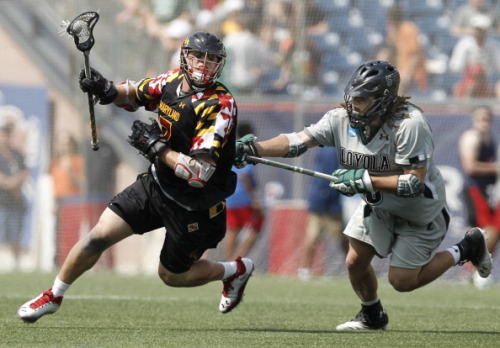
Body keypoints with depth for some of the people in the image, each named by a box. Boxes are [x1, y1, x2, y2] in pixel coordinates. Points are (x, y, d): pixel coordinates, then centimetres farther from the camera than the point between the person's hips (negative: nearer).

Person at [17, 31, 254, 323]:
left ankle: (237, 270, 34)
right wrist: (108, 91, -9)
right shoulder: (172, 81, -6)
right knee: (99, 236, -2)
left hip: (194, 207, -5)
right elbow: (133, 94, 14)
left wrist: (156, 146, -24)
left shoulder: (221, 106, -26)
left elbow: (199, 173, -31)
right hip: (156, 184, 5)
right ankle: (53, 297, 17)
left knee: (172, 275, 10)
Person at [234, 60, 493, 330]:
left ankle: (464, 250, 19)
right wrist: (254, 149, -39)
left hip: (420, 211, -6)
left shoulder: (410, 124, -33)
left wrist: (366, 180, -37)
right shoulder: (342, 119, -17)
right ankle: (372, 317, 33)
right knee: (355, 263, 3)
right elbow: (298, 141, -24)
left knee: (401, 281, -3)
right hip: (378, 204, 6)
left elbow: (415, 182, -34)